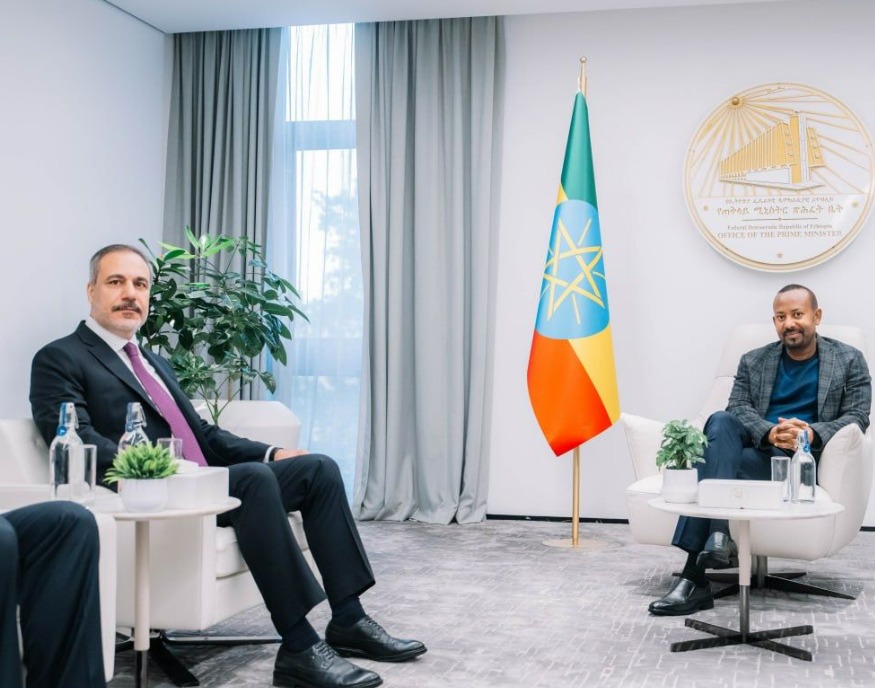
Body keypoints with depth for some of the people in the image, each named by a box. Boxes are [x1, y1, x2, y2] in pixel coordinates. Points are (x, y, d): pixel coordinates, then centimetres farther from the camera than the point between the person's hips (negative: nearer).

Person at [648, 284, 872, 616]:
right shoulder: (753, 361, 17)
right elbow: (738, 407, 3)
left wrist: (810, 434, -21)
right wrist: (770, 433, -21)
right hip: (754, 447, 4)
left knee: (710, 464, -31)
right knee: (721, 421, -34)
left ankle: (694, 576, -35)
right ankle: (718, 536, -45)